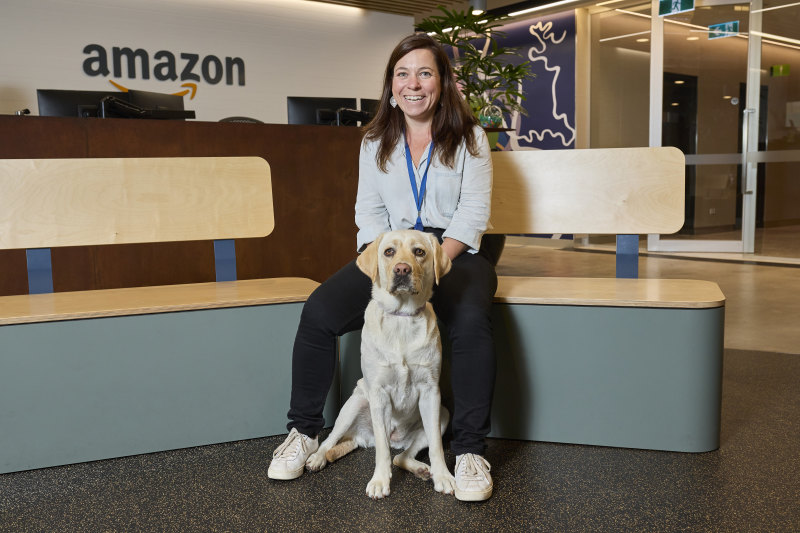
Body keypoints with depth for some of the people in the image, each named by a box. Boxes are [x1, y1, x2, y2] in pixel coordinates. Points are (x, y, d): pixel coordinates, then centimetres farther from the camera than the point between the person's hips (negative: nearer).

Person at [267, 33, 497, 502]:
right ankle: (304, 431, -3)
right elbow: (370, 213, 8)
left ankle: (471, 450, -20)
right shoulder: (376, 142, 13)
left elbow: (473, 214, -6)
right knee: (319, 311, -22)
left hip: (455, 251, -2)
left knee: (471, 320, -36)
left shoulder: (469, 137, 3)